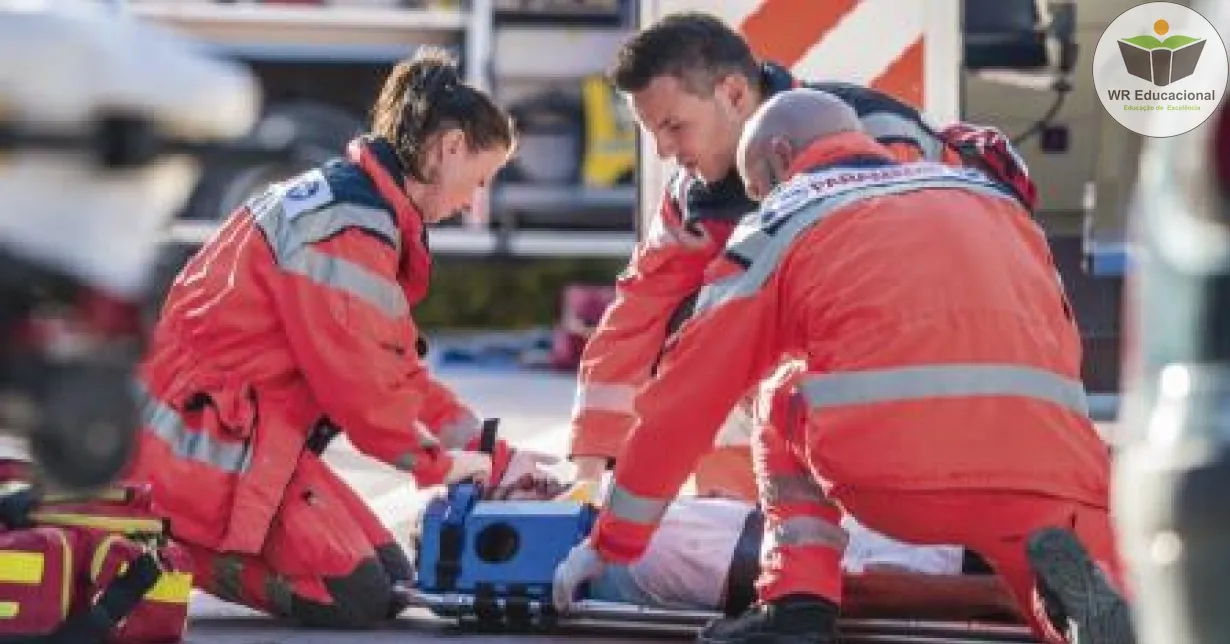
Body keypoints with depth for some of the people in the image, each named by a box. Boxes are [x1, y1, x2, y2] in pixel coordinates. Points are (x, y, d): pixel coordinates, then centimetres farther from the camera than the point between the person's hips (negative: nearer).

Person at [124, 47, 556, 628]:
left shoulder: (344, 200, 17)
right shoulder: (349, 224, -18)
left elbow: (396, 365, 19)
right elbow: (355, 373, -19)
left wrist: (491, 458, 13)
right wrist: (435, 460, -4)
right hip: (208, 440, -11)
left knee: (389, 579, 6)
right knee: (355, 597, -16)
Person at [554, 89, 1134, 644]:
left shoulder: (781, 222, 21)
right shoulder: (988, 194, 31)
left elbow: (685, 396, 25)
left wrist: (612, 542, 35)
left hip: (888, 470, -1)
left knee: (789, 411, 30)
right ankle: (1069, 575, -15)